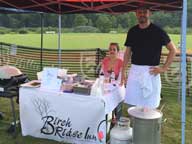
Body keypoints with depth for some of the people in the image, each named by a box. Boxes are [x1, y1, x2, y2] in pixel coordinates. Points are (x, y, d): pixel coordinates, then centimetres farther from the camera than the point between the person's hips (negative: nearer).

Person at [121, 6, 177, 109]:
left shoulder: (157, 31, -3)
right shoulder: (132, 31, 8)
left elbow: (173, 50, 0)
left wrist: (164, 68, -6)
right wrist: (123, 72, 9)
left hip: (151, 72, -3)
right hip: (134, 71, 3)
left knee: (149, 106, 1)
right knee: (133, 104, 4)